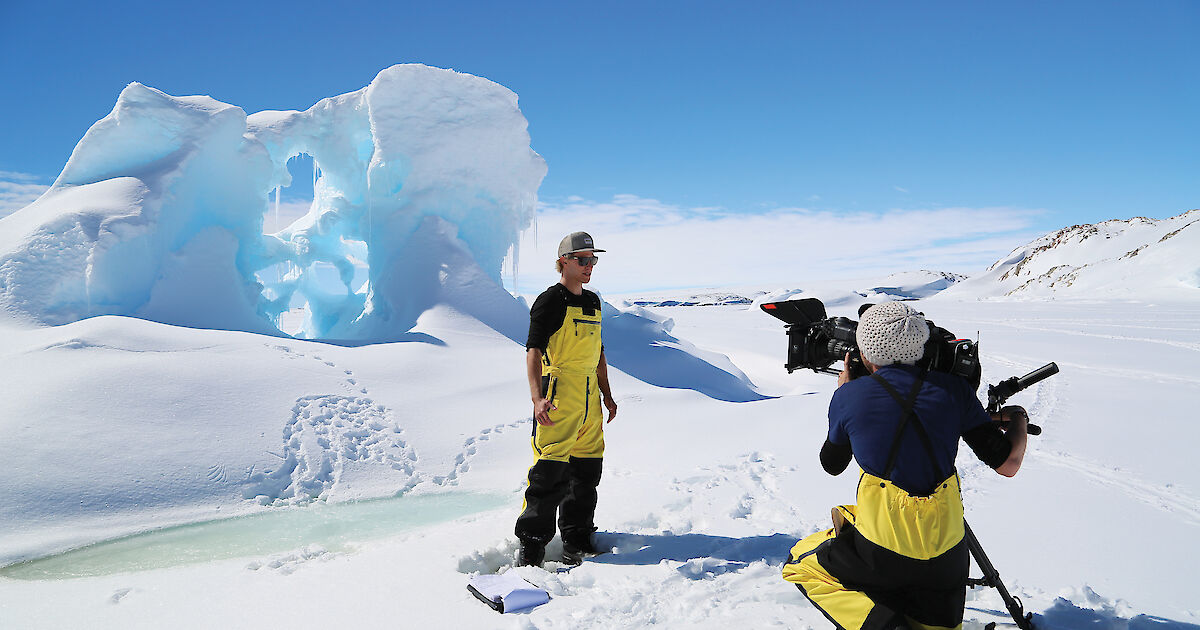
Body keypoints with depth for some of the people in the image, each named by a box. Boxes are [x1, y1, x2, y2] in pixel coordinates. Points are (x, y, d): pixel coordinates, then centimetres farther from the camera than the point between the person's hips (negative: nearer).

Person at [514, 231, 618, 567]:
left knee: (587, 471, 12)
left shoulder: (593, 302, 17)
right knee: (550, 472, -9)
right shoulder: (550, 301, -7)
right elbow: (533, 351, -14)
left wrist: (606, 395, 23)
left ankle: (576, 542, 26)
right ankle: (531, 546, 3)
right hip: (558, 398, -8)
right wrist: (537, 397, -27)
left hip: (590, 400, 8)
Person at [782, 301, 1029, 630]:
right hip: (947, 558, 4)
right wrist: (1018, 418, 22)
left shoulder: (850, 395, -7)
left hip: (882, 554, -4)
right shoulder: (954, 389, -3)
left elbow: (832, 464, 11)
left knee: (799, 565, 19)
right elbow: (1007, 464, 1)